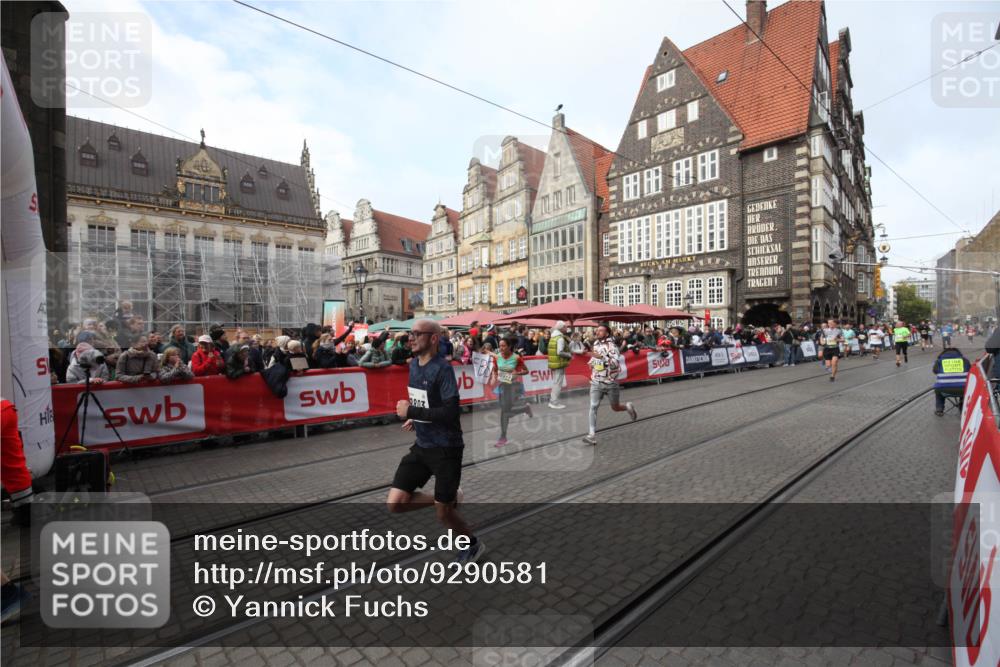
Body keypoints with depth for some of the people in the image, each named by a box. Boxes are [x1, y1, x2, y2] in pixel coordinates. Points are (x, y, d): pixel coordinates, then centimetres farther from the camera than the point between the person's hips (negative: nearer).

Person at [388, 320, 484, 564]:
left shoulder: (442, 369, -20)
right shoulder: (413, 364, 5)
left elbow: (450, 412, -25)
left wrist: (411, 412, -22)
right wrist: (416, 419, 3)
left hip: (446, 448, -7)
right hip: (422, 446, 7)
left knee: (442, 513, 5)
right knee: (395, 503, 0)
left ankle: (473, 545, 35)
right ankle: (450, 499, 21)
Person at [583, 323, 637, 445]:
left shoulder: (612, 346, -14)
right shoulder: (595, 344, 6)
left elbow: (616, 364, -27)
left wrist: (601, 356, -35)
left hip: (611, 383, -4)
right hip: (596, 383, 4)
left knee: (615, 408, 12)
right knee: (593, 407, -11)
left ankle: (628, 407, 46)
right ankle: (592, 435, -12)